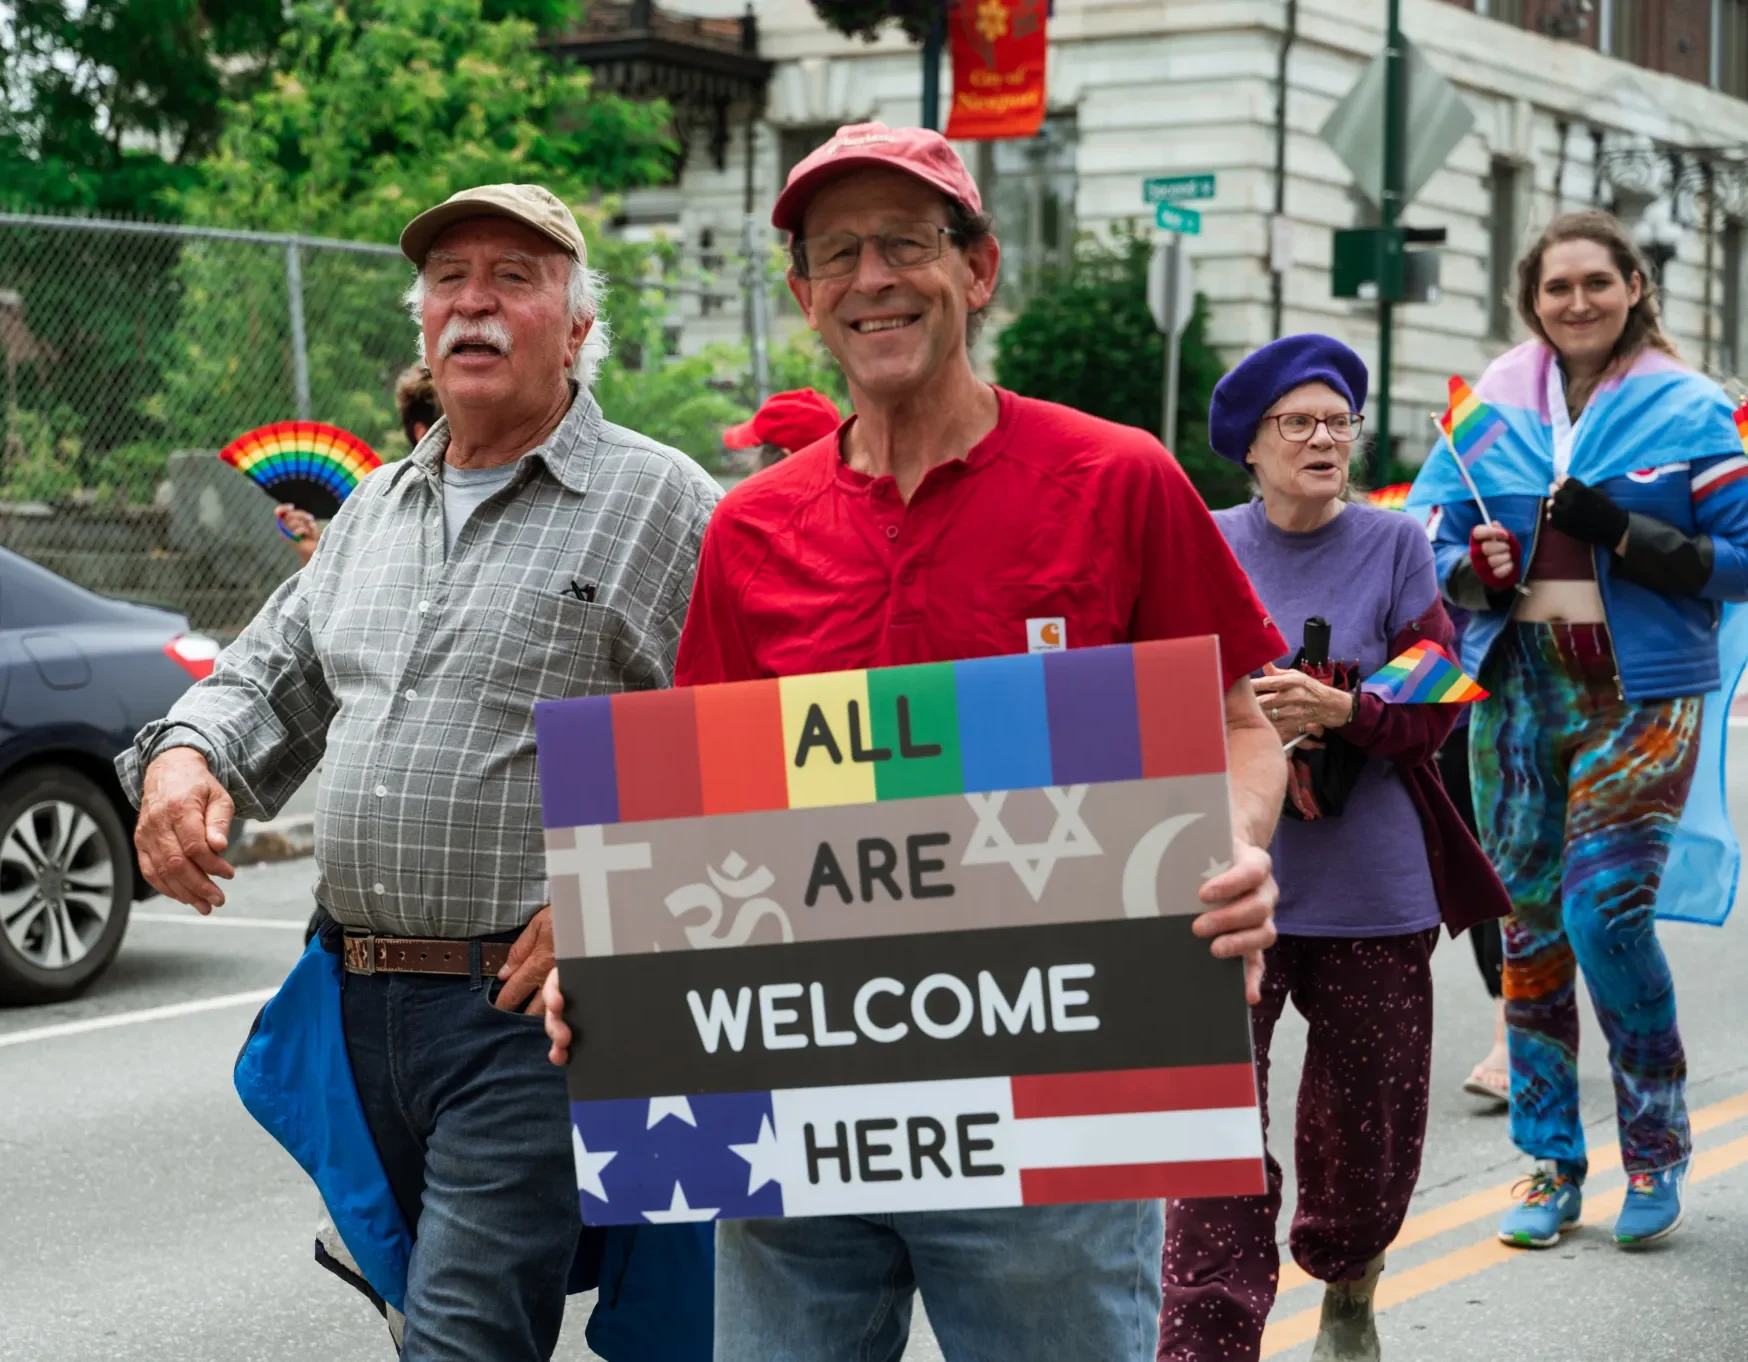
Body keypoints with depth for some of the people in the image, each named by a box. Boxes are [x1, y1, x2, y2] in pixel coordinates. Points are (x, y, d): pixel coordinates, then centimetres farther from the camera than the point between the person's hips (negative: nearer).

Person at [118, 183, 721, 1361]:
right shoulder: (378, 509, 19)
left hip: (537, 1006, -7)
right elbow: (271, 681, 24)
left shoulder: (661, 503, -3)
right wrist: (184, 756, 1)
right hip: (369, 1008, 7)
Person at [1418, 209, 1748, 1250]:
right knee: (1530, 923, 6)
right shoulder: (1492, 407, 8)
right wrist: (1474, 568, -10)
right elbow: (1424, 541, 12)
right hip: (1517, 687, 4)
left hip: (1643, 693, -4)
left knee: (1606, 911, -14)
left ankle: (1657, 1143, 7)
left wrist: (1625, 536, -16)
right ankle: (1551, 1163, 18)